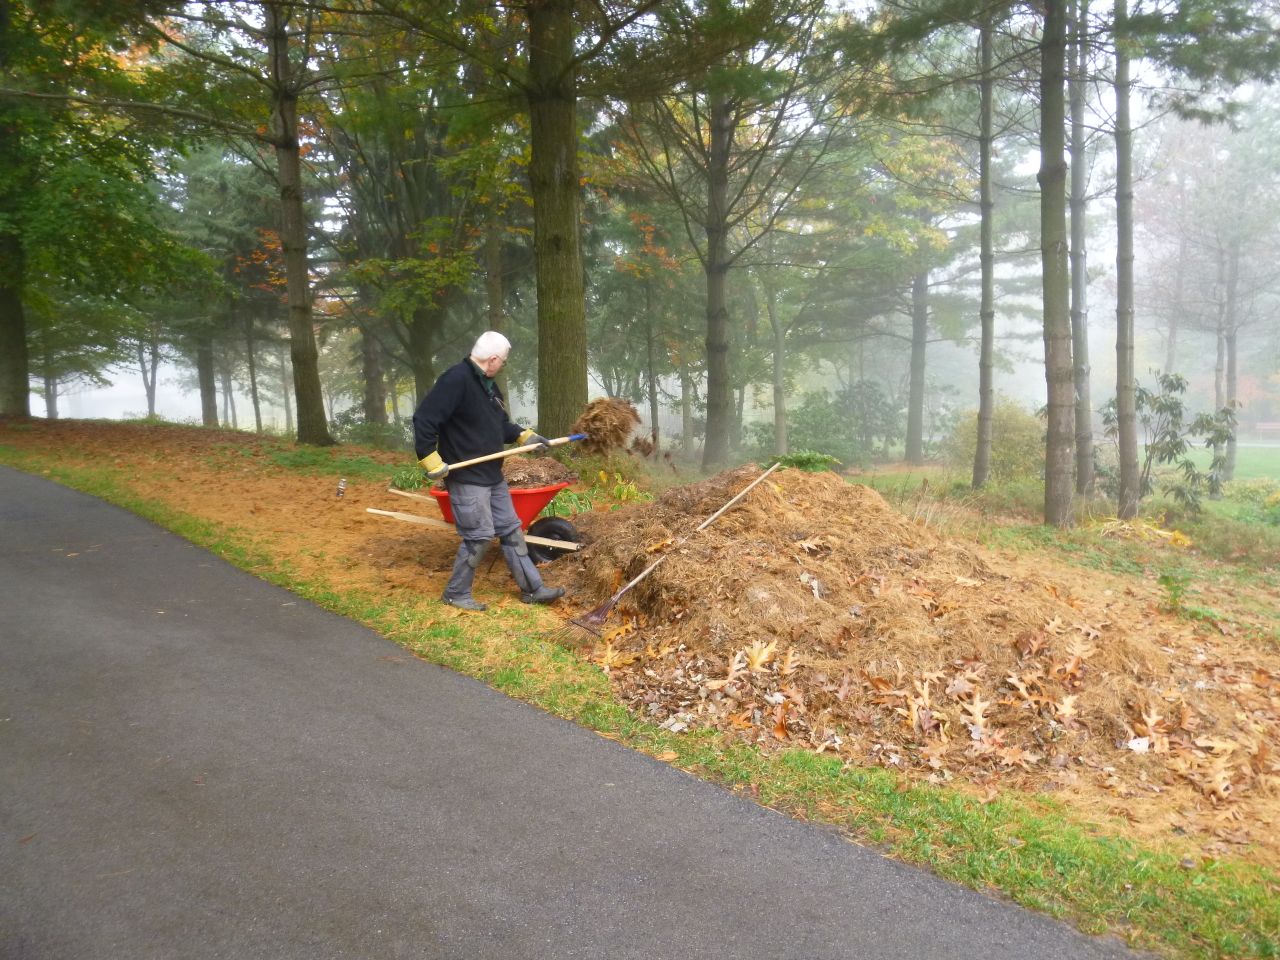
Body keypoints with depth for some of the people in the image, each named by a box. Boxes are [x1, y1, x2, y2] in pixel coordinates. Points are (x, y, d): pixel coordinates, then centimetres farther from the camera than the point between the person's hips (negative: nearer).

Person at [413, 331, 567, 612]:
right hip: (466, 478, -10)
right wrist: (431, 460, -25)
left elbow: (501, 425, 23)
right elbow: (424, 419, -25)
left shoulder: (489, 385, 12)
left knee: (511, 530, 13)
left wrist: (526, 436, 10)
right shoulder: (456, 380, -19)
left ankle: (532, 588, 21)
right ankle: (456, 594, 12)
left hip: (493, 476, 10)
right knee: (479, 537, -6)